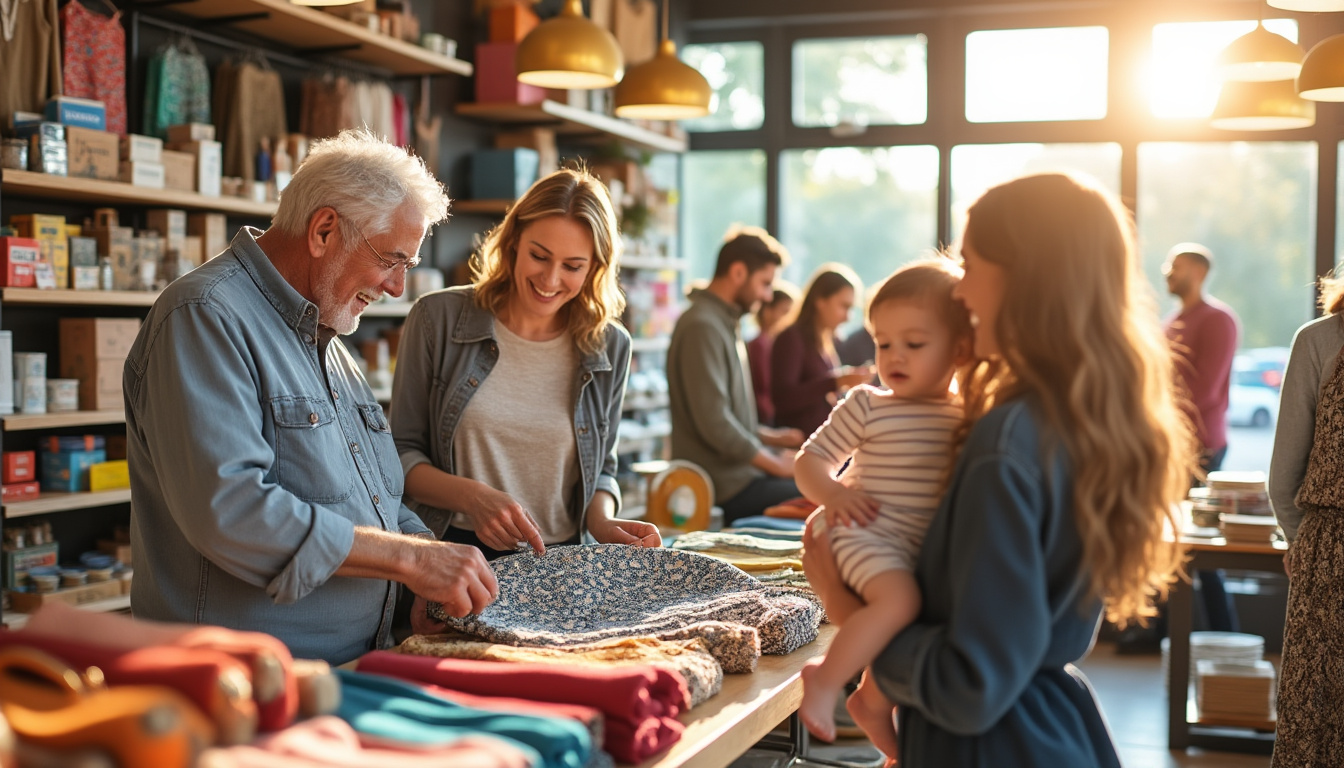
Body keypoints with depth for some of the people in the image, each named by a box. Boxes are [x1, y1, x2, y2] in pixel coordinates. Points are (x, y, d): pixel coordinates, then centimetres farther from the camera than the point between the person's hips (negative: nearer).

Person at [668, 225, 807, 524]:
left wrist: (771, 437, 12)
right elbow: (714, 424, -22)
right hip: (727, 488, -10)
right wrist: (776, 465, -12)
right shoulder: (702, 326, -15)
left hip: (740, 471, 10)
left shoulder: (725, 323, 18)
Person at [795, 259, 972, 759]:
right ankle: (824, 681, -18)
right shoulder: (867, 406, -1)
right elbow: (810, 459, 2)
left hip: (929, 548, 6)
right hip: (868, 534, -6)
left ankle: (875, 698, 30)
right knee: (898, 599, -31)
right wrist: (832, 492, -17)